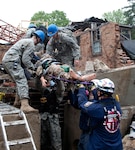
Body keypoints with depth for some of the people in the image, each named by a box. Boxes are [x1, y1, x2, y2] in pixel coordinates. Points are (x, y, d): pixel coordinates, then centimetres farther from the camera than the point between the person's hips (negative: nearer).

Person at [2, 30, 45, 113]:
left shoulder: (25, 41, 27)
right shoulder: (31, 44, -5)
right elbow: (25, 60, -12)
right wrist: (33, 68, 2)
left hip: (6, 60, 10)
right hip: (12, 60, -10)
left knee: (19, 81, 18)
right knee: (22, 81, -19)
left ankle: (17, 101, 24)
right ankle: (25, 106, -31)